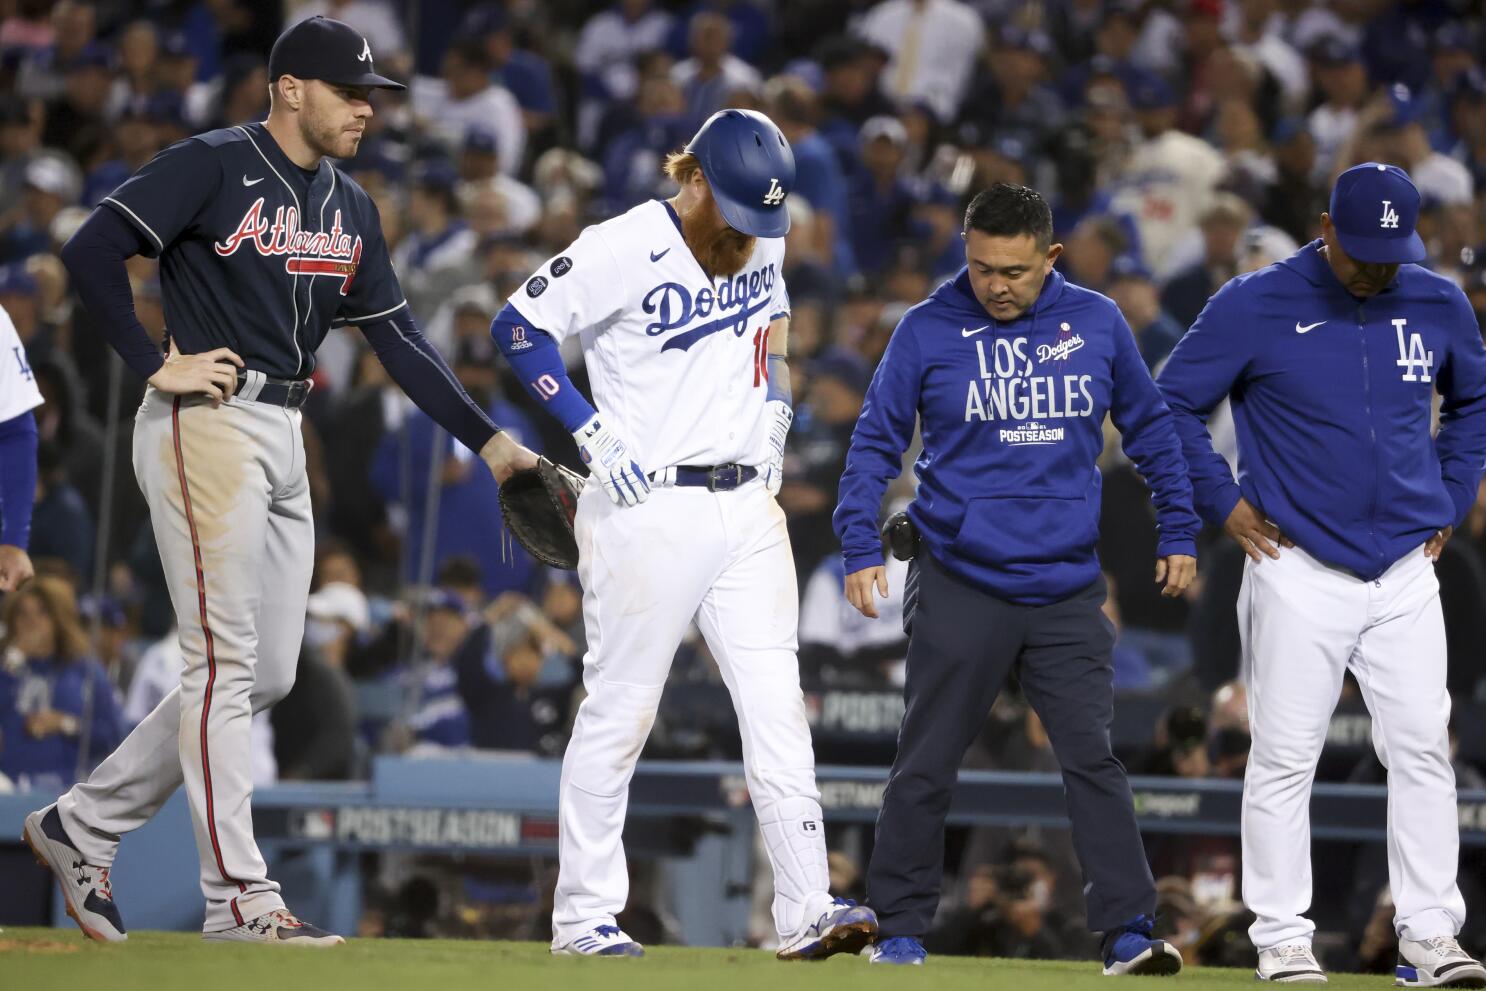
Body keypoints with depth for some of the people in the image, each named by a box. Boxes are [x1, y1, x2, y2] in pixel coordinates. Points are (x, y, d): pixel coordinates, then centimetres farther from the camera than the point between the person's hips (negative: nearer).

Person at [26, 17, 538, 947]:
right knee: (225, 664, -8)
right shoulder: (213, 166, -9)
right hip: (207, 427, -8)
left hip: (284, 443, 8)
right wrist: (157, 366, -15)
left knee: (266, 676, 8)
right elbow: (92, 251, -15)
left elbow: (398, 337, 15)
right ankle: (240, 897, -6)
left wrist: (489, 440, 8)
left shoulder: (350, 207, 14)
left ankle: (84, 824, 18)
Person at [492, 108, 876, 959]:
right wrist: (592, 431, -15)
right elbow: (519, 326, -11)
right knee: (622, 707, -1)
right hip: (651, 507, -6)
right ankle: (584, 914, 8)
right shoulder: (625, 250, -12)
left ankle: (806, 911, -5)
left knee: (777, 705, -2)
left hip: (749, 507, 6)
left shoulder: (766, 242, 8)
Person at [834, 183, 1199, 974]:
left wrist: (1178, 531, 13)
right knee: (925, 766, 4)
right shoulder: (927, 331, -1)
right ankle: (900, 930, 14)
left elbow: (1149, 427, 15)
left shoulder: (1096, 323, 4)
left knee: (1093, 758, -5)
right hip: (959, 588, -1)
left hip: (1067, 589, 1)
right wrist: (859, 545, -9)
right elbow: (876, 440, 2)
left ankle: (1129, 932, -6)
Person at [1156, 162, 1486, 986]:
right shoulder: (1256, 305, -5)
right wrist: (1224, 502, -3)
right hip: (1299, 571, -3)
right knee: (1284, 757, -2)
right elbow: (1173, 403, 1)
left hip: (1406, 573, 3)